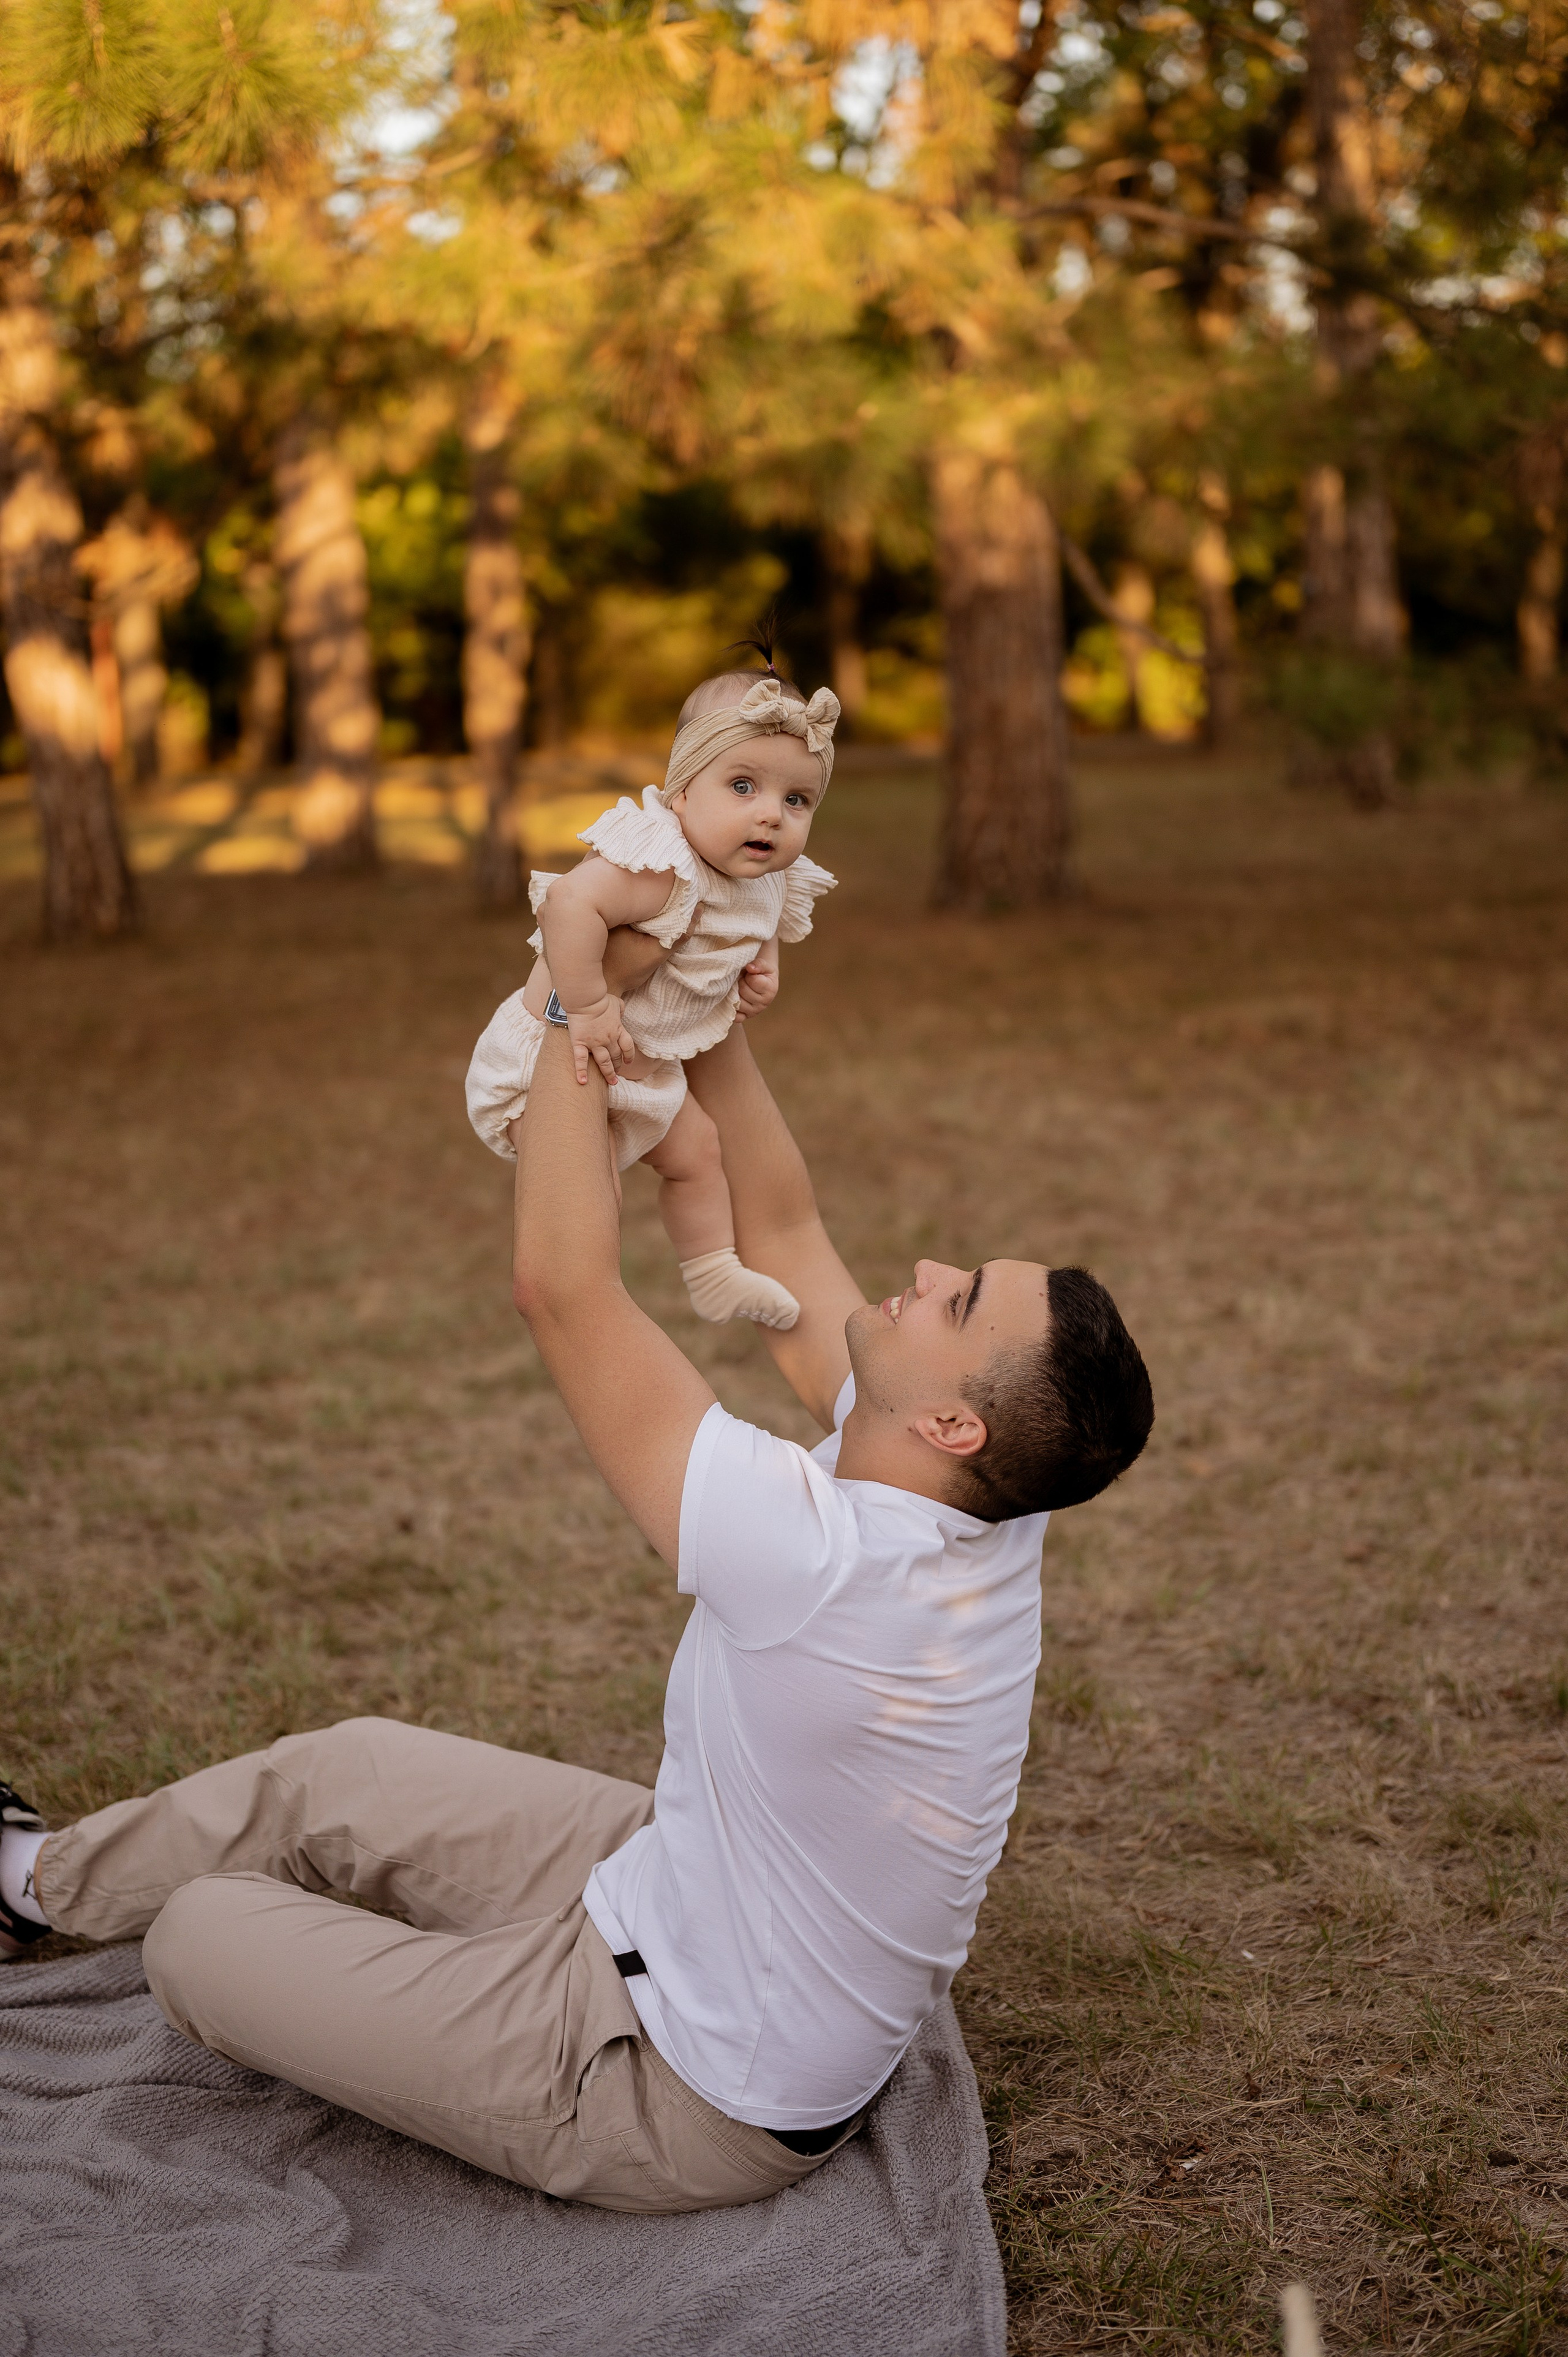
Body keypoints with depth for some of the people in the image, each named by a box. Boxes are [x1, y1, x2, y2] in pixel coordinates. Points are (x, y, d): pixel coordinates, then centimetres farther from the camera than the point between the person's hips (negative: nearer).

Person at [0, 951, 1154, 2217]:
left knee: (200, 1936, 3)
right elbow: (781, 1234, -2)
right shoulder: (985, 1505, -15)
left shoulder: (822, 1558, -40)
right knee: (345, 1768, 18)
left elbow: (562, 1282, -35)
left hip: (674, 2101, -8)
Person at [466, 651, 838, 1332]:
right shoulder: (666, 866, -38)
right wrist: (588, 1008, -46)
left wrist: (763, 964, -2)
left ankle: (717, 1276, 39)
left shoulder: (769, 879, -7)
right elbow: (571, 903, -51)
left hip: (645, 1064, 10)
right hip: (553, 1051, -9)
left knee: (697, 1149, 22)